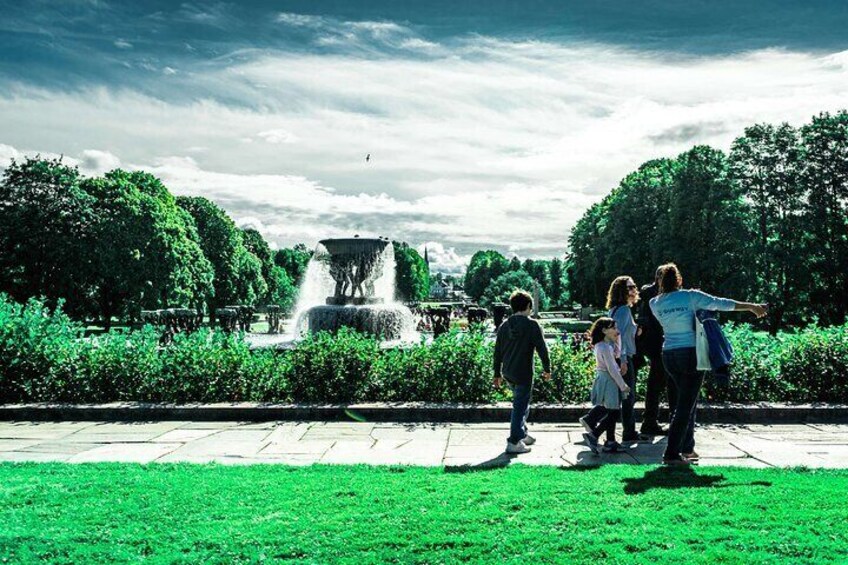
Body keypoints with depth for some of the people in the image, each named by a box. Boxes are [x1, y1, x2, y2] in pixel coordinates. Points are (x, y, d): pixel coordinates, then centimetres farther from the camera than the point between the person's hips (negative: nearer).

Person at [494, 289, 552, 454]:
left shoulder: (504, 325, 6)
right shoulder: (532, 325, -12)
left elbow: (497, 352, 10)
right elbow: (542, 348, -11)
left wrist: (497, 374, 17)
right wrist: (547, 369, 1)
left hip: (508, 373, 7)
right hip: (523, 373, -7)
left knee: (520, 403, 23)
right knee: (520, 406, 0)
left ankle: (522, 434, 33)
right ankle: (514, 442, 1)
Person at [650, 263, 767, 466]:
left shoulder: (655, 303, 1)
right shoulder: (690, 297, -9)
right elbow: (721, 304, -3)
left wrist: (662, 288, 14)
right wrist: (752, 307, 6)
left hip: (668, 355, 5)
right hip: (691, 353, -5)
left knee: (687, 400, 20)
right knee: (685, 405, -2)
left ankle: (687, 448, 25)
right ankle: (671, 454, -4)